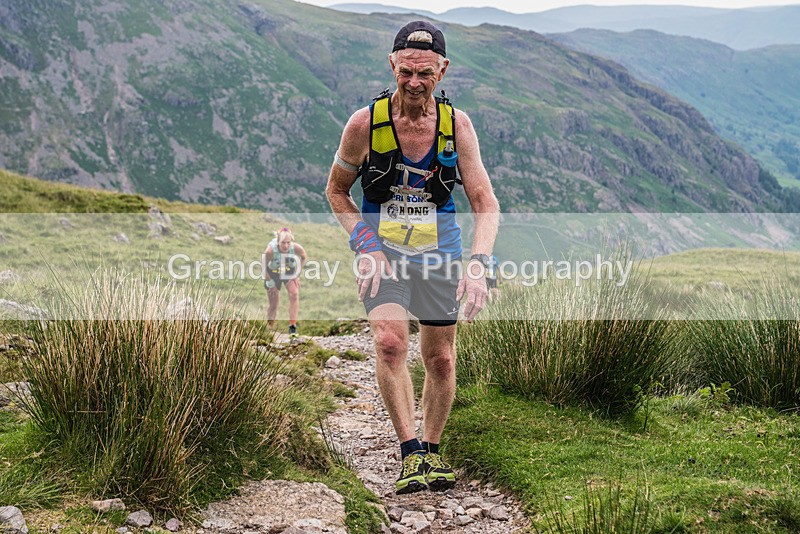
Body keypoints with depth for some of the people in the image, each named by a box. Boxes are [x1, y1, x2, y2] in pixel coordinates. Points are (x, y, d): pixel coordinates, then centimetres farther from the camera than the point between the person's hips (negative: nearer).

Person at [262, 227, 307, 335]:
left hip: (290, 272, 2)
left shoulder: (297, 248, -29)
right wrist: (268, 280, -16)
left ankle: (292, 325, -15)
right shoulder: (270, 250, -36)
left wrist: (297, 274, -9)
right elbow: (263, 265, -17)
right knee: (273, 305, 0)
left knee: (294, 295, -21)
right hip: (273, 274, -1)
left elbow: (304, 257, -5)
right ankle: (269, 328, 21)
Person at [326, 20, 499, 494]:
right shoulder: (365, 123, -14)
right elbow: (337, 190, 1)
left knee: (440, 359, 6)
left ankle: (432, 453, 25)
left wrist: (479, 264, -26)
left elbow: (485, 200, -11)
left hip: (438, 248, 2)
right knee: (390, 342, -23)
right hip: (381, 247, -2)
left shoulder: (456, 124, -10)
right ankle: (412, 454, -14)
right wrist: (365, 246, -13)